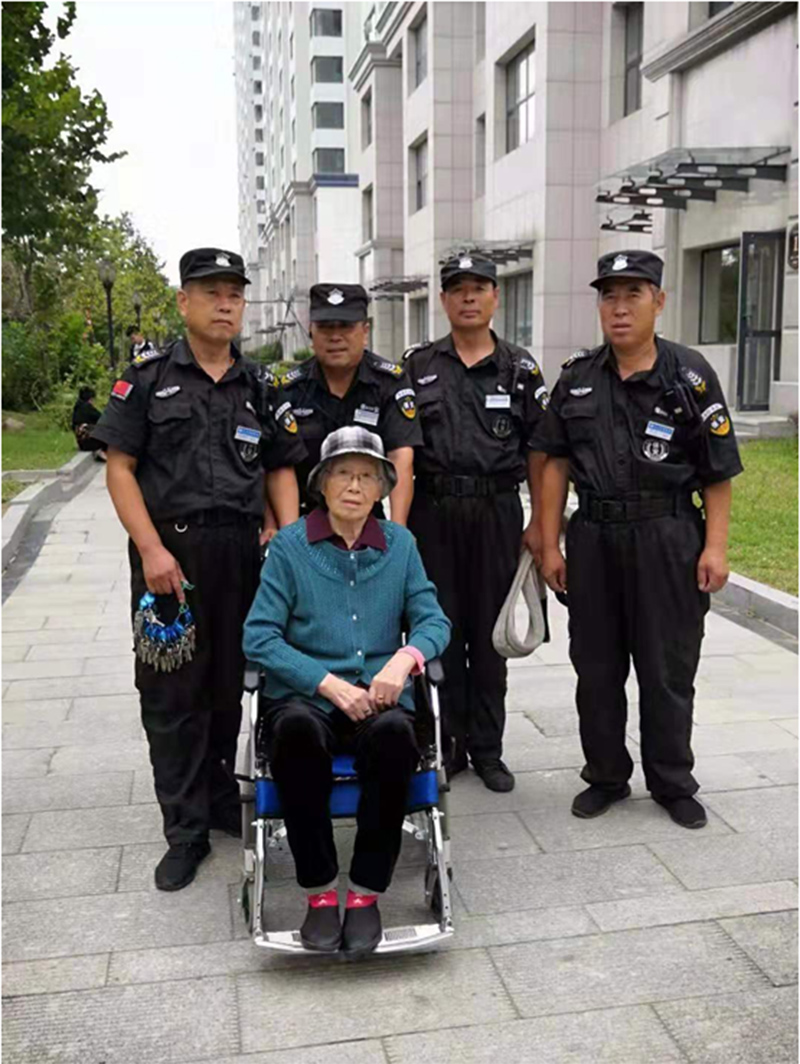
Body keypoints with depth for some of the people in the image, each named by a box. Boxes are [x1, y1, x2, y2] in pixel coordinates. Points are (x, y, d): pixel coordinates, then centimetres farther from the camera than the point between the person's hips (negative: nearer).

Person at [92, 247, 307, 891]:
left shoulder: (261, 387, 11)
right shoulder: (148, 378, 2)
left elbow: (282, 470, 12)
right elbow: (120, 468, -2)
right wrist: (152, 549, -13)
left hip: (241, 550, 3)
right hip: (169, 551, -3)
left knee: (230, 685, 12)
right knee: (172, 694, 2)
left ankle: (221, 799, 31)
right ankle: (186, 831, 11)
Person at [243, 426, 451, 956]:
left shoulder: (400, 544, 11)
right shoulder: (290, 545, 3)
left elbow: (434, 619, 9)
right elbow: (259, 637, -3)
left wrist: (405, 657, -14)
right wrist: (329, 684, -13)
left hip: (379, 696, 1)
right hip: (305, 695, -1)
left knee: (394, 733, -34)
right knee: (298, 728, -37)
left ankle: (366, 892, -16)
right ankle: (320, 892, -19)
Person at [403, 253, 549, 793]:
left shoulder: (520, 368, 6)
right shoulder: (418, 365, 6)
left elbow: (538, 451, 5)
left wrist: (539, 523, 0)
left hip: (496, 511, 0)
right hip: (432, 511, 0)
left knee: (490, 632, 7)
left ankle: (487, 748, 18)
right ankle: (446, 744, 18)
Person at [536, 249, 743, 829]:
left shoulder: (690, 374, -3)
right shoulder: (577, 378, 6)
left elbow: (719, 471, -4)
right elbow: (556, 463, 8)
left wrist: (715, 547, -11)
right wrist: (550, 544, 4)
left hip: (668, 539, -3)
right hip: (594, 538, 3)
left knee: (668, 671, 7)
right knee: (597, 668, 11)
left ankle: (673, 784, 23)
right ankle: (606, 777, 27)